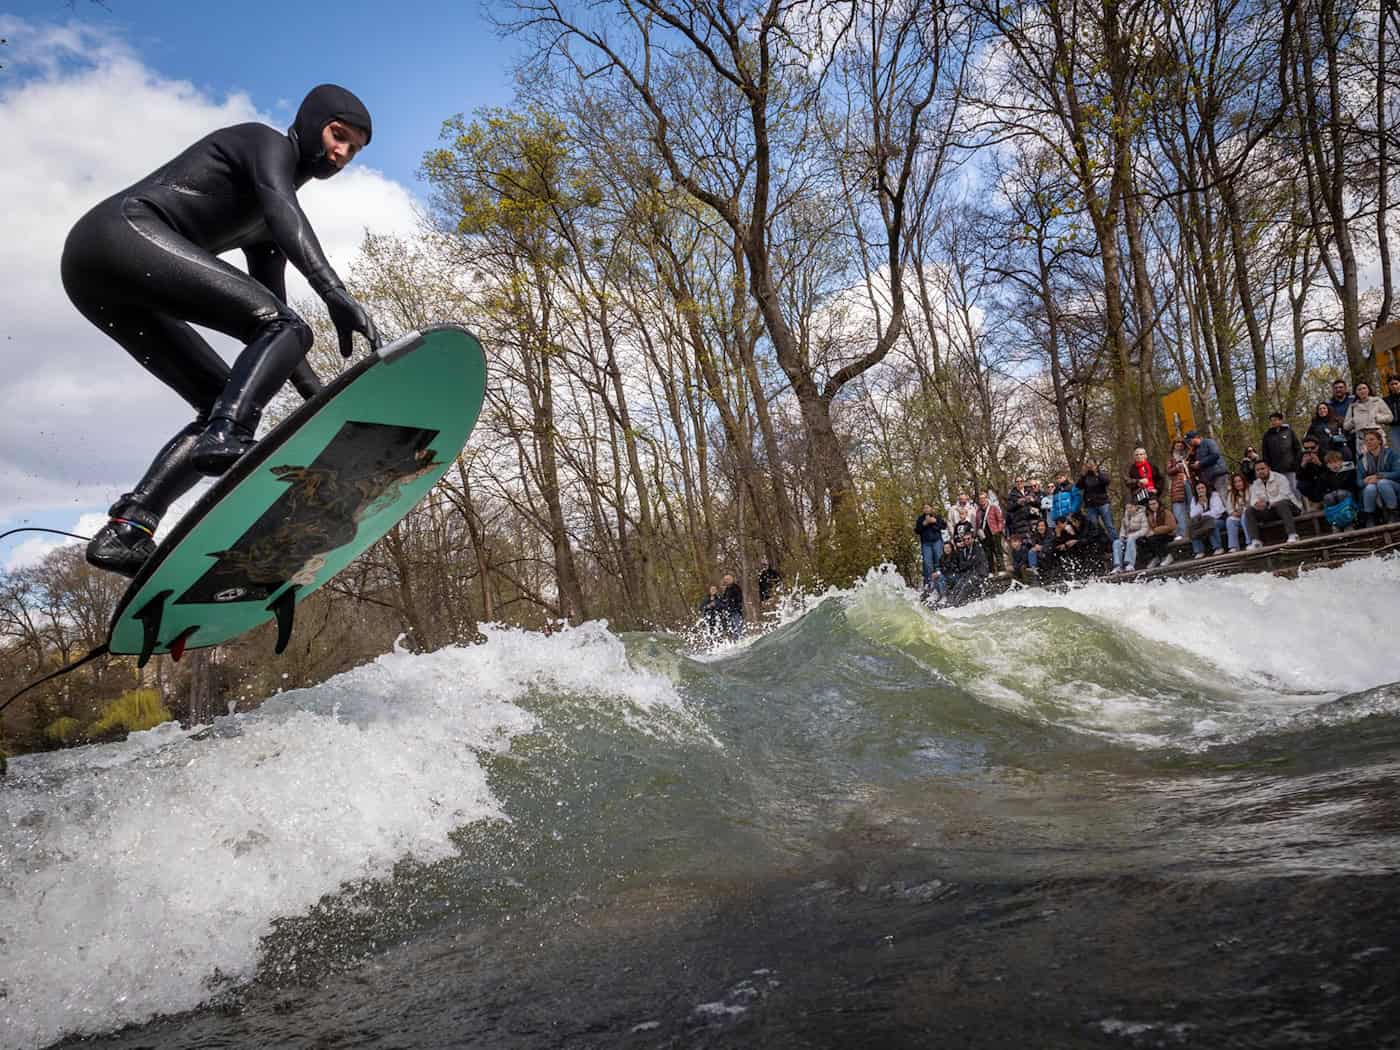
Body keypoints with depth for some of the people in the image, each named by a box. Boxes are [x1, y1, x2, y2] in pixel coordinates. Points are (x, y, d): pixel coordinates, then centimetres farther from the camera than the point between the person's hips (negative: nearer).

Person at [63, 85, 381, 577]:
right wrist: (334, 291, -34)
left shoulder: (263, 226, 29)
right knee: (289, 328, -19)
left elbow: (271, 313, 25)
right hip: (124, 231, -9)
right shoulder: (267, 142, 5)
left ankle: (126, 530, -8)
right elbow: (283, 211, -18)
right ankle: (225, 436, -44)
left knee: (226, 404, 4)